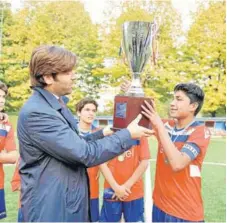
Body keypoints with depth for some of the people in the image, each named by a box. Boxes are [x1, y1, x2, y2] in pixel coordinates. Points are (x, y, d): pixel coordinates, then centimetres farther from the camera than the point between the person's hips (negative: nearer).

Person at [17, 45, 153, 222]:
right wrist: (128, 134, -16)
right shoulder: (36, 112, -25)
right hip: (51, 208, -9)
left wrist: (102, 134, 7)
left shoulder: (56, 104, 8)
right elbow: (86, 154, -24)